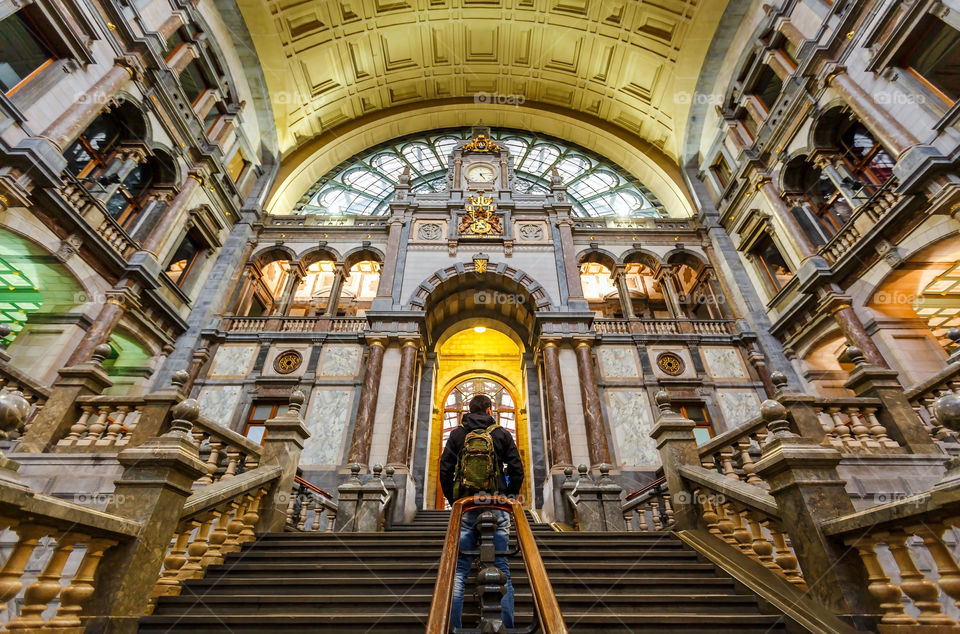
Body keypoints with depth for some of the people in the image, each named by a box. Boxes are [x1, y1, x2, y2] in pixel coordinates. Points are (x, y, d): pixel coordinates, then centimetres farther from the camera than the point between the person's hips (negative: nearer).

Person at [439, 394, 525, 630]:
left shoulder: (457, 434, 8)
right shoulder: (502, 434, 7)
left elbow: (445, 470, 4)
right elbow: (517, 470, 3)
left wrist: (452, 500, 13)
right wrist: (510, 498, 14)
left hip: (465, 504, 1)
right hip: (496, 505, 0)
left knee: (460, 568, 7)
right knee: (501, 567, 6)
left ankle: (452, 625, 8)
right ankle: (506, 625, 6)